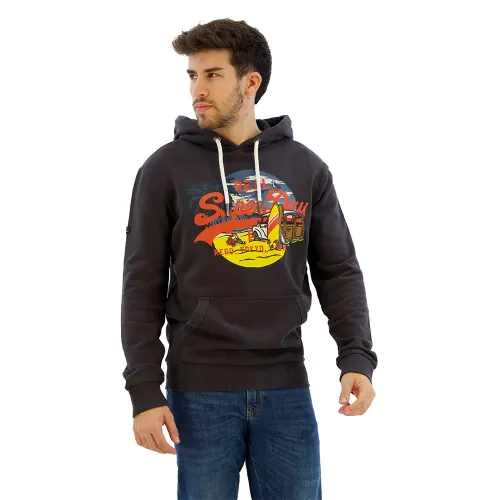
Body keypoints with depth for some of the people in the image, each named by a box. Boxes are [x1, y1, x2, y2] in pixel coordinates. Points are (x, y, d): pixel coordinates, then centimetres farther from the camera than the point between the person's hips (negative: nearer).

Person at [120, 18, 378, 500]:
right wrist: (144, 390, -7)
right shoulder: (166, 169, 0)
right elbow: (143, 287, -1)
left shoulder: (306, 168, 6)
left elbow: (338, 272, 7)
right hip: (200, 390, -2)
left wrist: (357, 357, -7)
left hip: (286, 388, 2)